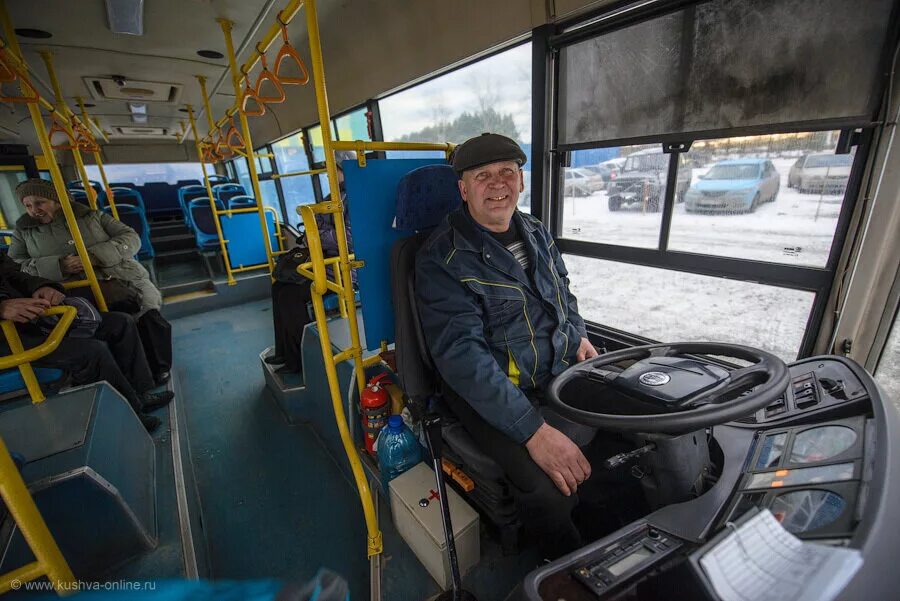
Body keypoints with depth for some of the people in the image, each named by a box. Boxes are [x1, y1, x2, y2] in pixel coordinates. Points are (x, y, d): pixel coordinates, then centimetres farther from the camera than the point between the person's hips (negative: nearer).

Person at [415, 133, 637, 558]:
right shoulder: (443, 258, -16)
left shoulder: (536, 233, 8)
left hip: (563, 372, 7)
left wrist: (579, 335, 6)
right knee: (552, 492, -25)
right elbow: (462, 356, -24)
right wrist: (535, 431, -28)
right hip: (489, 394, -7)